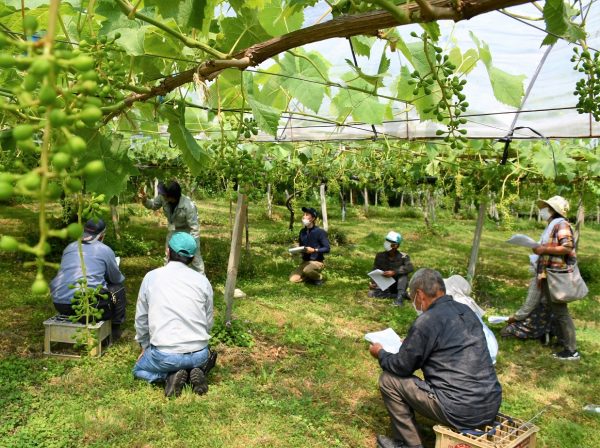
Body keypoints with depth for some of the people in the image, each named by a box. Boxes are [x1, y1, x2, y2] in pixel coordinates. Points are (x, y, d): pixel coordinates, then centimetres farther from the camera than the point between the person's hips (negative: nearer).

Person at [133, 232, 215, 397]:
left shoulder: (151, 277, 1)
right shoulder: (203, 280, 3)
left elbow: (141, 318, 10)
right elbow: (208, 323, 10)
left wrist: (145, 347, 27)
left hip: (164, 355, -2)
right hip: (198, 354, 2)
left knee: (139, 369, 30)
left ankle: (171, 375, 0)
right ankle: (196, 371, 4)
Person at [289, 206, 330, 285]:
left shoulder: (320, 232, -15)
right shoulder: (302, 231, 4)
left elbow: (327, 249, -15)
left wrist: (314, 250, -27)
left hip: (317, 262, -6)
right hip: (305, 261, 6)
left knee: (307, 269, -38)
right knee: (293, 279, -11)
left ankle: (319, 277, -4)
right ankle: (312, 276, 13)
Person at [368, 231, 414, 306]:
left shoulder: (403, 257, -13)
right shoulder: (380, 256, -4)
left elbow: (410, 268, -32)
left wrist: (394, 272, -41)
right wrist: (373, 283, -20)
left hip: (398, 286, -2)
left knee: (403, 273, -28)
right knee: (371, 293, -26)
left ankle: (399, 297, -31)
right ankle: (402, 295, -21)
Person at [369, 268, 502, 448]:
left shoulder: (426, 321, -14)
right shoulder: (466, 311, 9)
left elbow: (403, 367, -5)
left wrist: (381, 354, 15)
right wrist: (410, 344, 33)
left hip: (462, 411, -8)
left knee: (389, 379, 5)